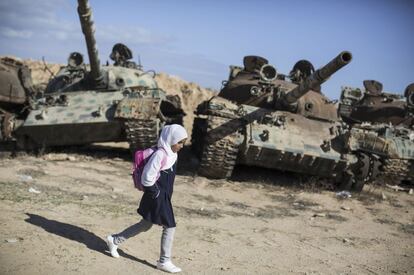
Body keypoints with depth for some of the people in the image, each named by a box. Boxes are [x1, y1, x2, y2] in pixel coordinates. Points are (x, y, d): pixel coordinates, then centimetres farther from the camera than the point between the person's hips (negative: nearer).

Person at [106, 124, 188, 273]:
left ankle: (114, 240, 32)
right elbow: (147, 177, -24)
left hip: (164, 197, 10)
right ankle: (164, 261, 13)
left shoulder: (171, 154, 6)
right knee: (169, 227, -1)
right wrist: (156, 193, -13)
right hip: (157, 199, -10)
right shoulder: (160, 154, -23)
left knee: (145, 225, 20)